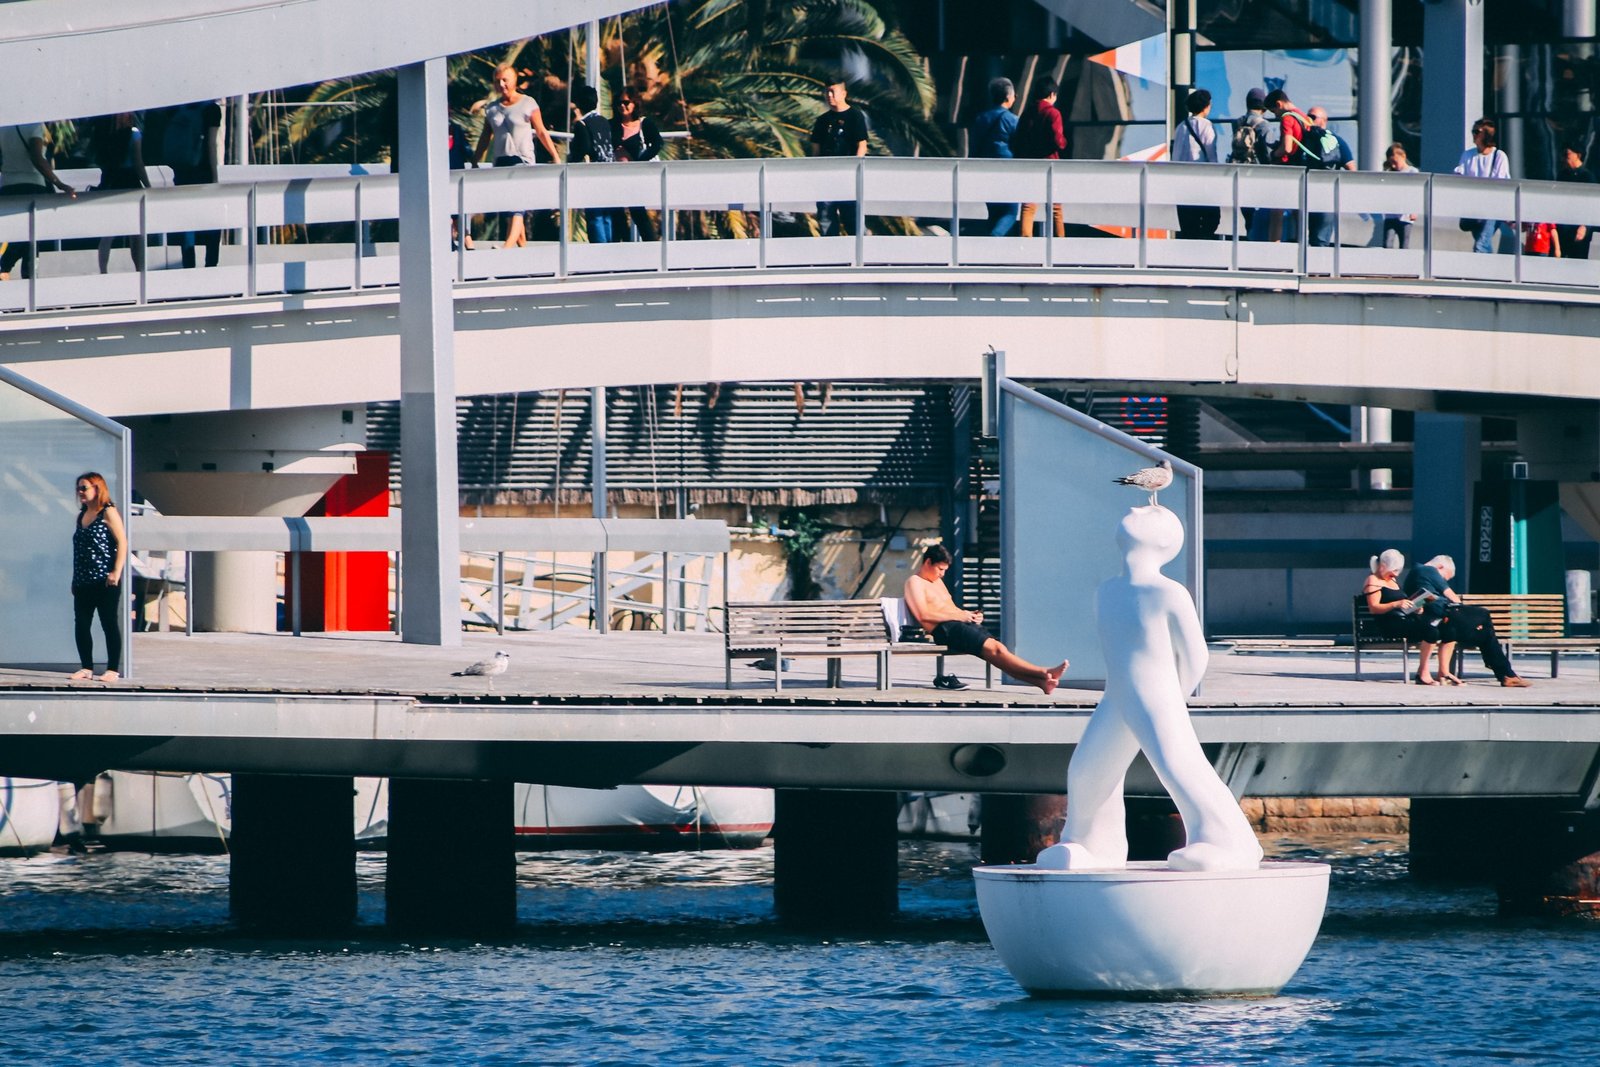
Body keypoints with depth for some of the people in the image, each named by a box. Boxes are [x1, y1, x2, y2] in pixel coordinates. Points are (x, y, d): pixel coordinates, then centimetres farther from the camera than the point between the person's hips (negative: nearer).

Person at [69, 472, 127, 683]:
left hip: (104, 580, -7)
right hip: (83, 582, 7)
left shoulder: (108, 513, -5)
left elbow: (122, 542, -11)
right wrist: (75, 579, 17)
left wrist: (116, 572, -19)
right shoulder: (82, 516, 16)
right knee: (81, 625, 5)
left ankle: (112, 670, 1)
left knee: (109, 624, -3)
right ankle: (87, 668, 12)